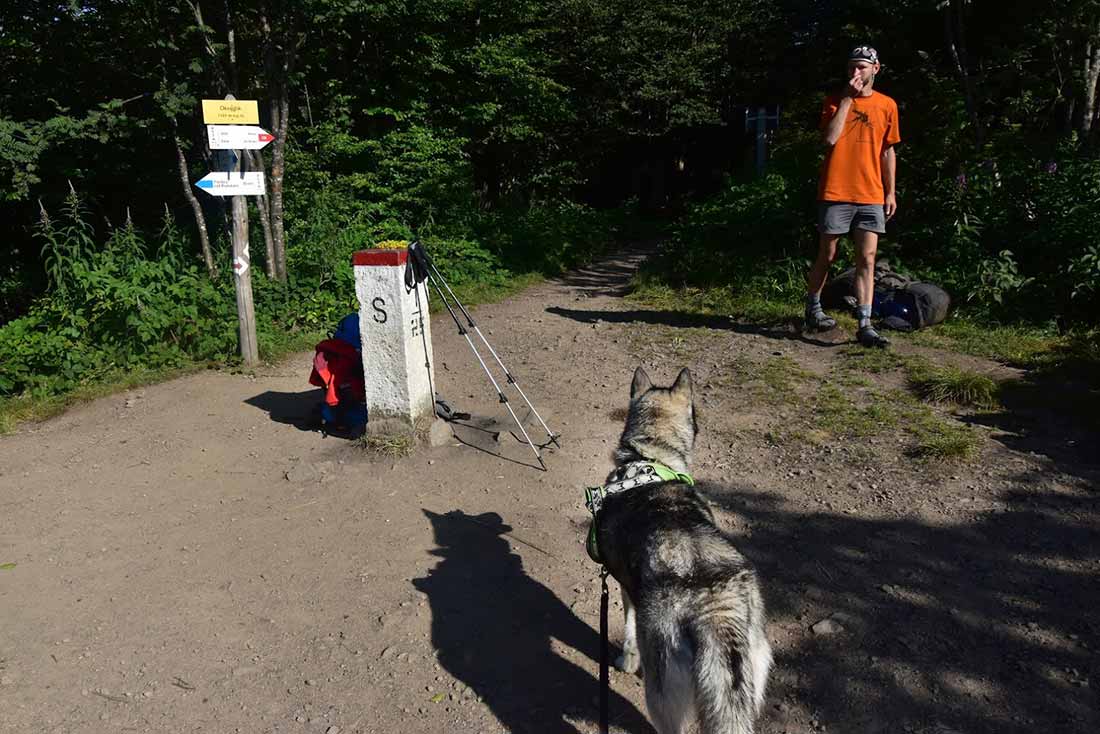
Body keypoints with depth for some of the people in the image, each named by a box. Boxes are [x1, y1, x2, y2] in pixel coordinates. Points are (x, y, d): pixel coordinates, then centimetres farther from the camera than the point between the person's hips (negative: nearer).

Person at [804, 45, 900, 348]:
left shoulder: (887, 105, 11)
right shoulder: (835, 101, 5)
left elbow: (887, 152, 14)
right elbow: (830, 138, -12)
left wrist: (891, 191, 9)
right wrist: (848, 98, -11)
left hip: (871, 196, 2)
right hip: (836, 192, -2)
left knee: (867, 260, -3)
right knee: (827, 256, 6)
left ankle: (865, 326, -3)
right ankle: (813, 309, 25)